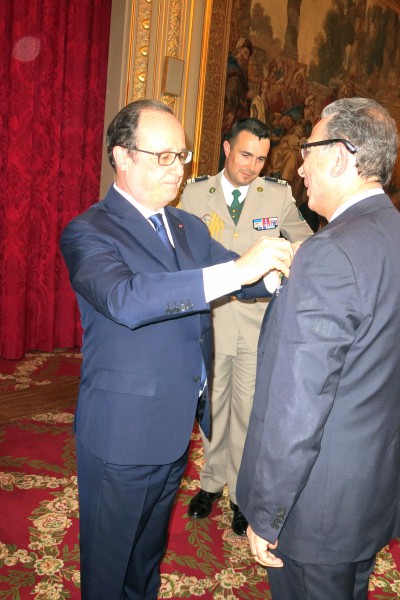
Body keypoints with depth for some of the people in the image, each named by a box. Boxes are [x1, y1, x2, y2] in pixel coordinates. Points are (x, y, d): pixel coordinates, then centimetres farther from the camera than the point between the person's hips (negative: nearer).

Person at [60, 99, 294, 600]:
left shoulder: (189, 228, 8)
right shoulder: (88, 233, -15)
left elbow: (247, 279, 6)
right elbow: (125, 300, -34)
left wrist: (287, 268, -17)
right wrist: (236, 270, -38)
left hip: (178, 426, 7)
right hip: (122, 433, -6)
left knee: (149, 552, 28)